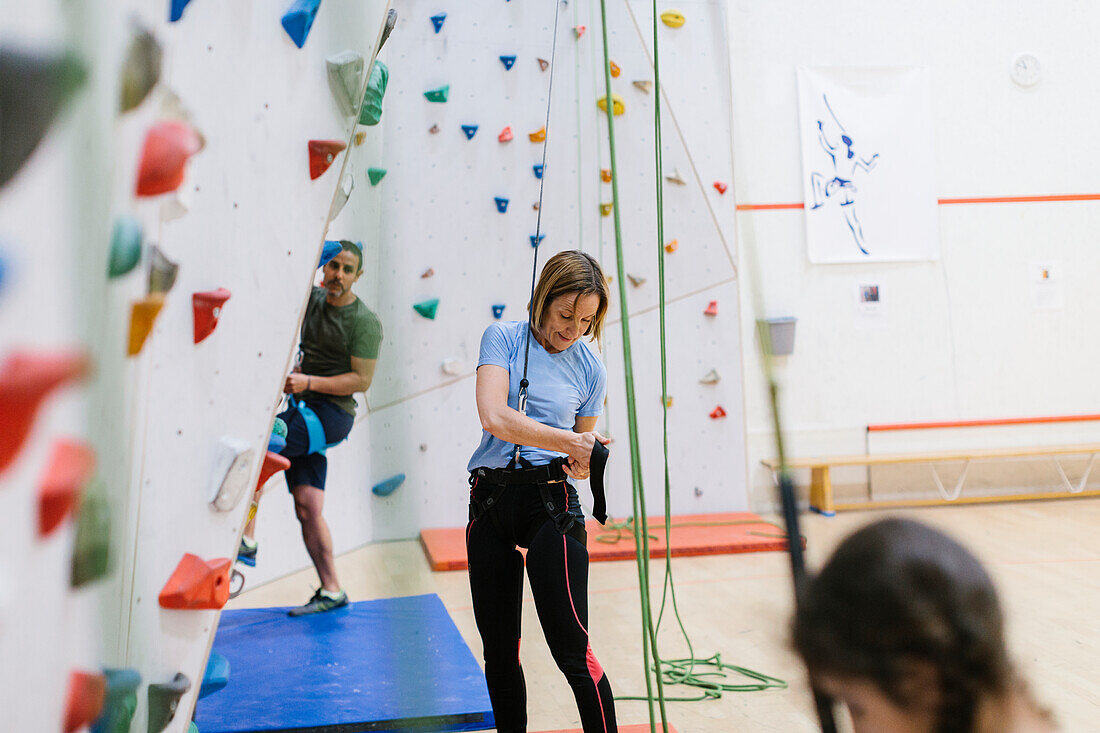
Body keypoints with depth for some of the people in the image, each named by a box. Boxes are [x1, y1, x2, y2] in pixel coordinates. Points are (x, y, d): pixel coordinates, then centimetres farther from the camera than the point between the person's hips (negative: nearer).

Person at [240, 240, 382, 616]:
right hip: (305, 411, 7)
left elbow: (362, 380, -13)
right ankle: (331, 591, 10)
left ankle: (246, 539, -10)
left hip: (333, 413, -7)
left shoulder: (364, 321, -9)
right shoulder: (313, 298, 10)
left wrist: (309, 382, -18)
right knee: (307, 507, 4)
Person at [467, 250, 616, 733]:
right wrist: (571, 442, -19)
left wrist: (585, 464, -8)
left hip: (551, 500, 0)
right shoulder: (503, 338, 0)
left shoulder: (590, 369, 6)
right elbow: (494, 417, -17)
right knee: (499, 652, 10)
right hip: (491, 499, 1)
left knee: (572, 651, -8)